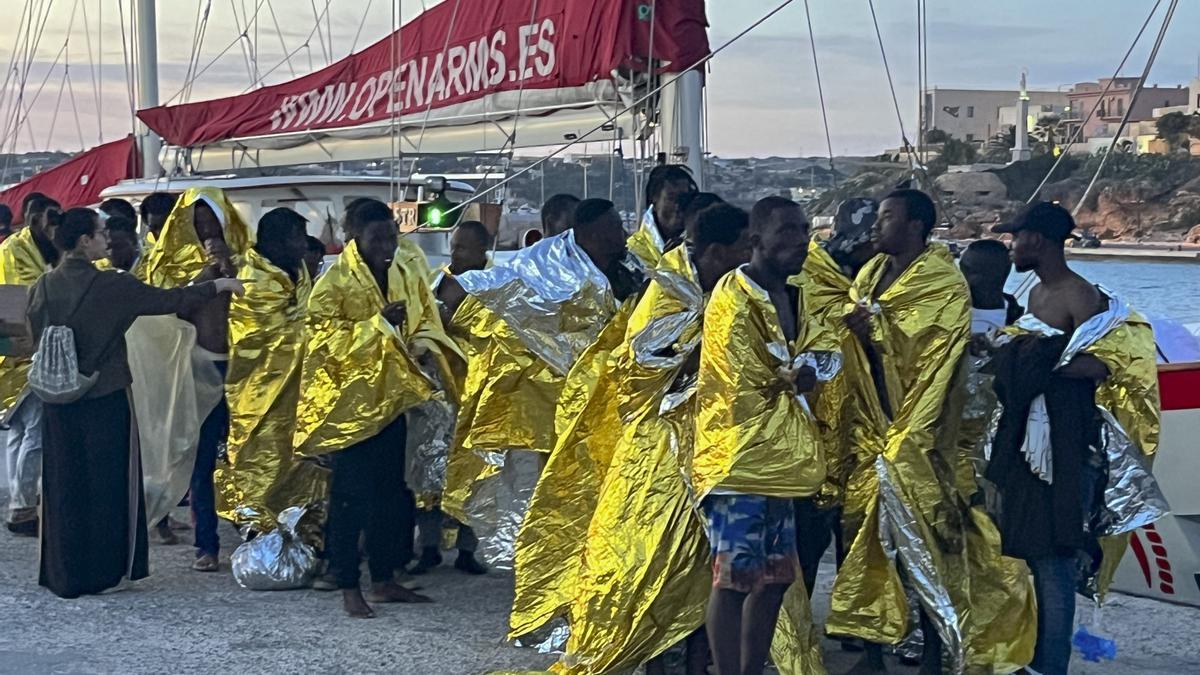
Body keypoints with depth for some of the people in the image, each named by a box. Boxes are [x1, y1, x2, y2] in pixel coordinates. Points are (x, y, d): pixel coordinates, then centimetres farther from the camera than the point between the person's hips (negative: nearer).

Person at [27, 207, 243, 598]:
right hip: (105, 400, -5)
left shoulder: (44, 286, 0)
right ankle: (101, 570, 11)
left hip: (59, 401, 5)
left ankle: (60, 573, 16)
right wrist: (218, 286, 5)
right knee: (107, 484, 6)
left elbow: (35, 335, 6)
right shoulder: (109, 286, -13)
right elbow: (167, 300, -7)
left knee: (63, 485, 11)